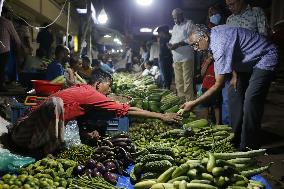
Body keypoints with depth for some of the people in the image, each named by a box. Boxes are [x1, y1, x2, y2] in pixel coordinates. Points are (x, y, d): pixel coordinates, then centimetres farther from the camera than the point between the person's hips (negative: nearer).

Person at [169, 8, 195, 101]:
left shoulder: (189, 24, 1)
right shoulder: (175, 27, 23)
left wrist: (178, 44, -19)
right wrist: (170, 44, 3)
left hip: (186, 57, -7)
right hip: (176, 58, 7)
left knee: (187, 81, -9)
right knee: (178, 81, 7)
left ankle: (189, 100, -4)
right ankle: (181, 99, 15)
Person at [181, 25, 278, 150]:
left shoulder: (220, 45, -33)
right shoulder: (213, 33, -5)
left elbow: (218, 85, -31)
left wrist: (194, 103, -29)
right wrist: (235, 76, 9)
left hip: (264, 59, -10)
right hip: (249, 61, 10)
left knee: (251, 100, -18)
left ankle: (248, 148, -10)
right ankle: (236, 140, 17)